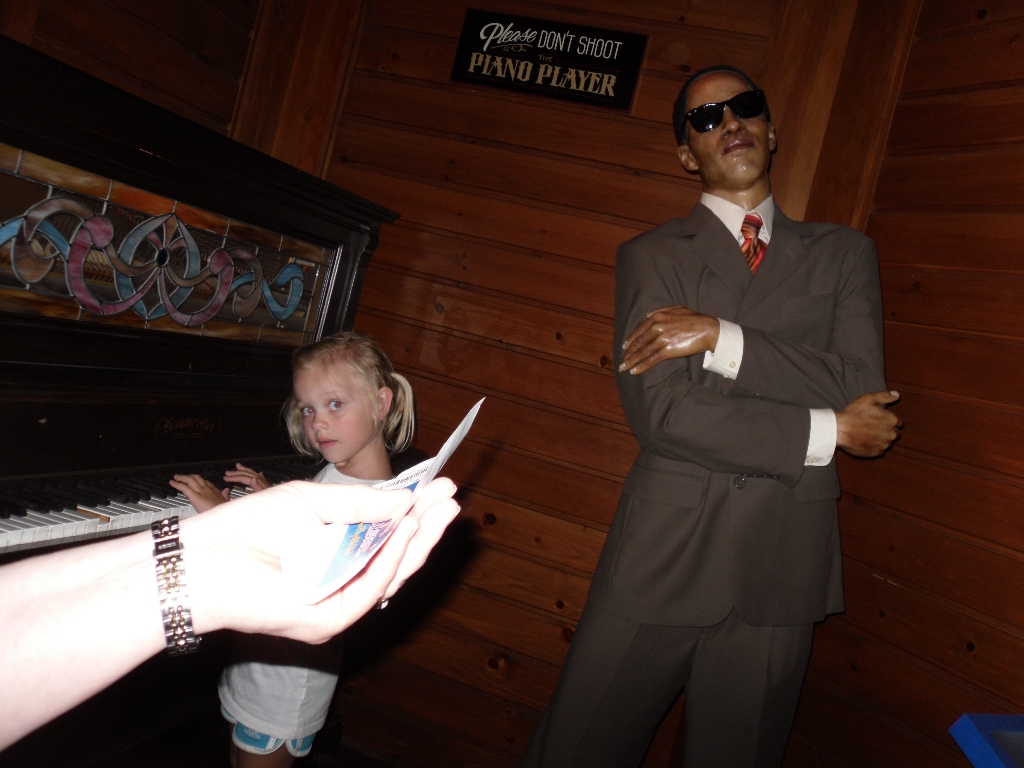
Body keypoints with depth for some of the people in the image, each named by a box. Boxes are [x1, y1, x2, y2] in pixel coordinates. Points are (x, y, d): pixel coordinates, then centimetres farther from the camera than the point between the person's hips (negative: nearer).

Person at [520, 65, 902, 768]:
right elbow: (662, 410, -11)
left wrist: (723, 337, -16)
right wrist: (828, 432, -10)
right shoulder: (652, 256, 3)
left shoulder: (843, 253, 10)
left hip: (781, 570, 2)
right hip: (661, 557, -1)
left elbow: (861, 389, -6)